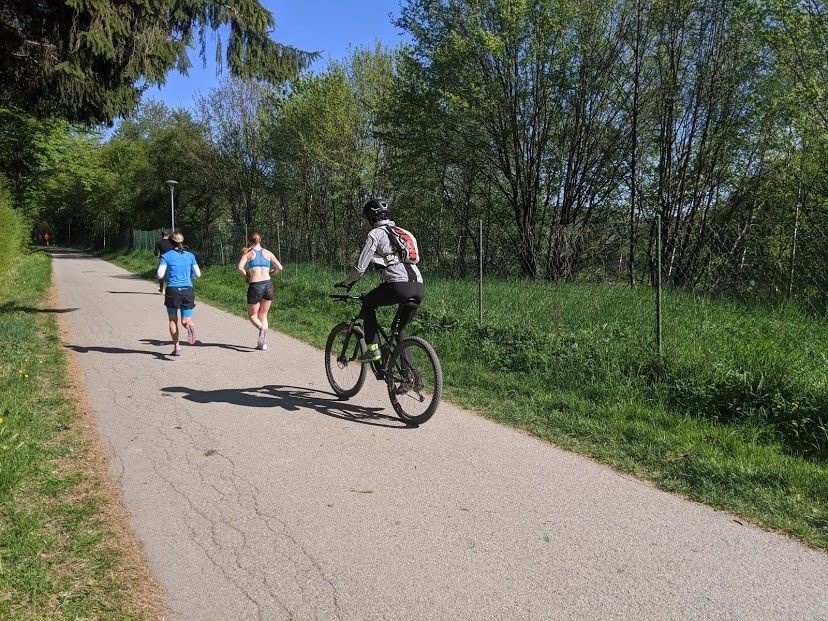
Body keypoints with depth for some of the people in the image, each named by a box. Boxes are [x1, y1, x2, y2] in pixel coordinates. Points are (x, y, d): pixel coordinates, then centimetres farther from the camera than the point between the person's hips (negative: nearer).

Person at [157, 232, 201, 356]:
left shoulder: (166, 256, 0)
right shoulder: (190, 255, 7)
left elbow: (160, 275, -7)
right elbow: (198, 274, 6)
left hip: (172, 290, -1)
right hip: (188, 290, 2)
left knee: (173, 320, 14)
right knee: (186, 321, 6)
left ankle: (177, 347, 8)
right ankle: (189, 326, -30)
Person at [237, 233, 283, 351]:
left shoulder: (248, 253, 5)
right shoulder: (268, 253, 12)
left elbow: (240, 267, -11)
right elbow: (280, 268, 5)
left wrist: (246, 275, 7)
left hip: (255, 286, -3)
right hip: (268, 285, 3)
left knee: (252, 316, 11)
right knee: (263, 315, 15)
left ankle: (262, 328, -22)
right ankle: (263, 343, 5)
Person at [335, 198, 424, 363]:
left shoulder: (376, 233, 4)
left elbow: (361, 266, 1)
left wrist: (346, 282, 19)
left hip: (399, 286, -7)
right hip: (419, 288, 7)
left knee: (367, 304, 21)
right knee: (400, 329, 23)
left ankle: (372, 349, 12)